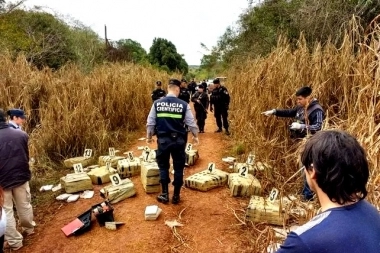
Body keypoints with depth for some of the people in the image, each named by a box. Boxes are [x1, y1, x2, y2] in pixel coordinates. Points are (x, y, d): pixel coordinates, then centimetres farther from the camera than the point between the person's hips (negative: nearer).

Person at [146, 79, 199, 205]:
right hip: (179, 140, -1)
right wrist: (195, 136, 16)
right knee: (178, 168, 13)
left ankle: (164, 194, 21)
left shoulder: (157, 103, -2)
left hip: (163, 140, 1)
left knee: (163, 166, 17)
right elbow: (191, 123, 0)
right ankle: (176, 196, 21)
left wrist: (149, 136, 17)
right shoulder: (184, 104, -6)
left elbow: (150, 122, 3)